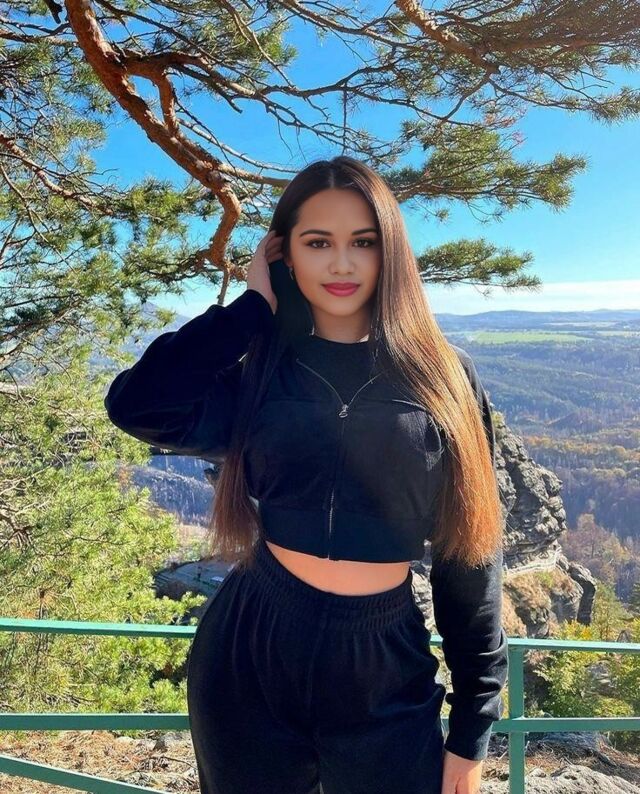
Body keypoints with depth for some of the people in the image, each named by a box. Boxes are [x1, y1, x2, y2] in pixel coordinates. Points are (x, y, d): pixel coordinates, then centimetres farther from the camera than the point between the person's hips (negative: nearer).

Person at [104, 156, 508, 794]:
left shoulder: (442, 376, -5)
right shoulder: (256, 372, -3)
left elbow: (469, 550, -2)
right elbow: (136, 405, -22)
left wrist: (472, 727, 1)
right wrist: (254, 305, -13)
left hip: (385, 677, 0)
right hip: (250, 657, 1)